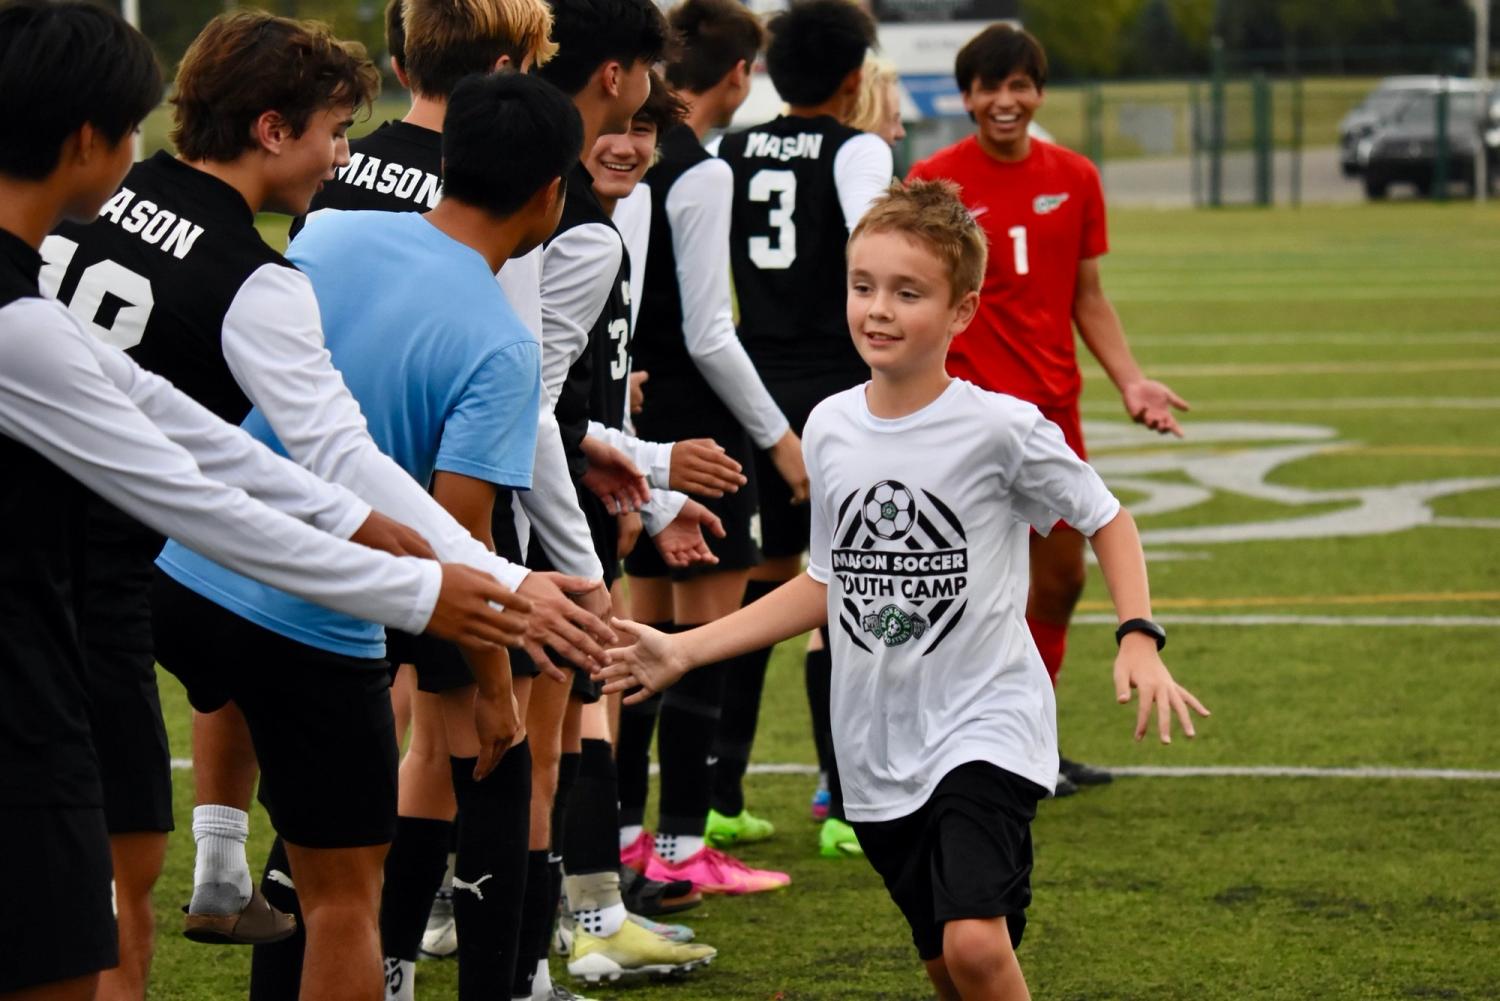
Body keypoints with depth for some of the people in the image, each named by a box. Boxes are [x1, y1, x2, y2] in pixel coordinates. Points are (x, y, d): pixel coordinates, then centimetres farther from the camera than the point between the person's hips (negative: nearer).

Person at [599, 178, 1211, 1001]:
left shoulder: (1001, 429, -10)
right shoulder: (829, 430, 4)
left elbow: (1106, 519, 3)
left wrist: (1139, 639, -12)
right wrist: (685, 652, 12)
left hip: (985, 726, -5)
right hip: (878, 746, 5)